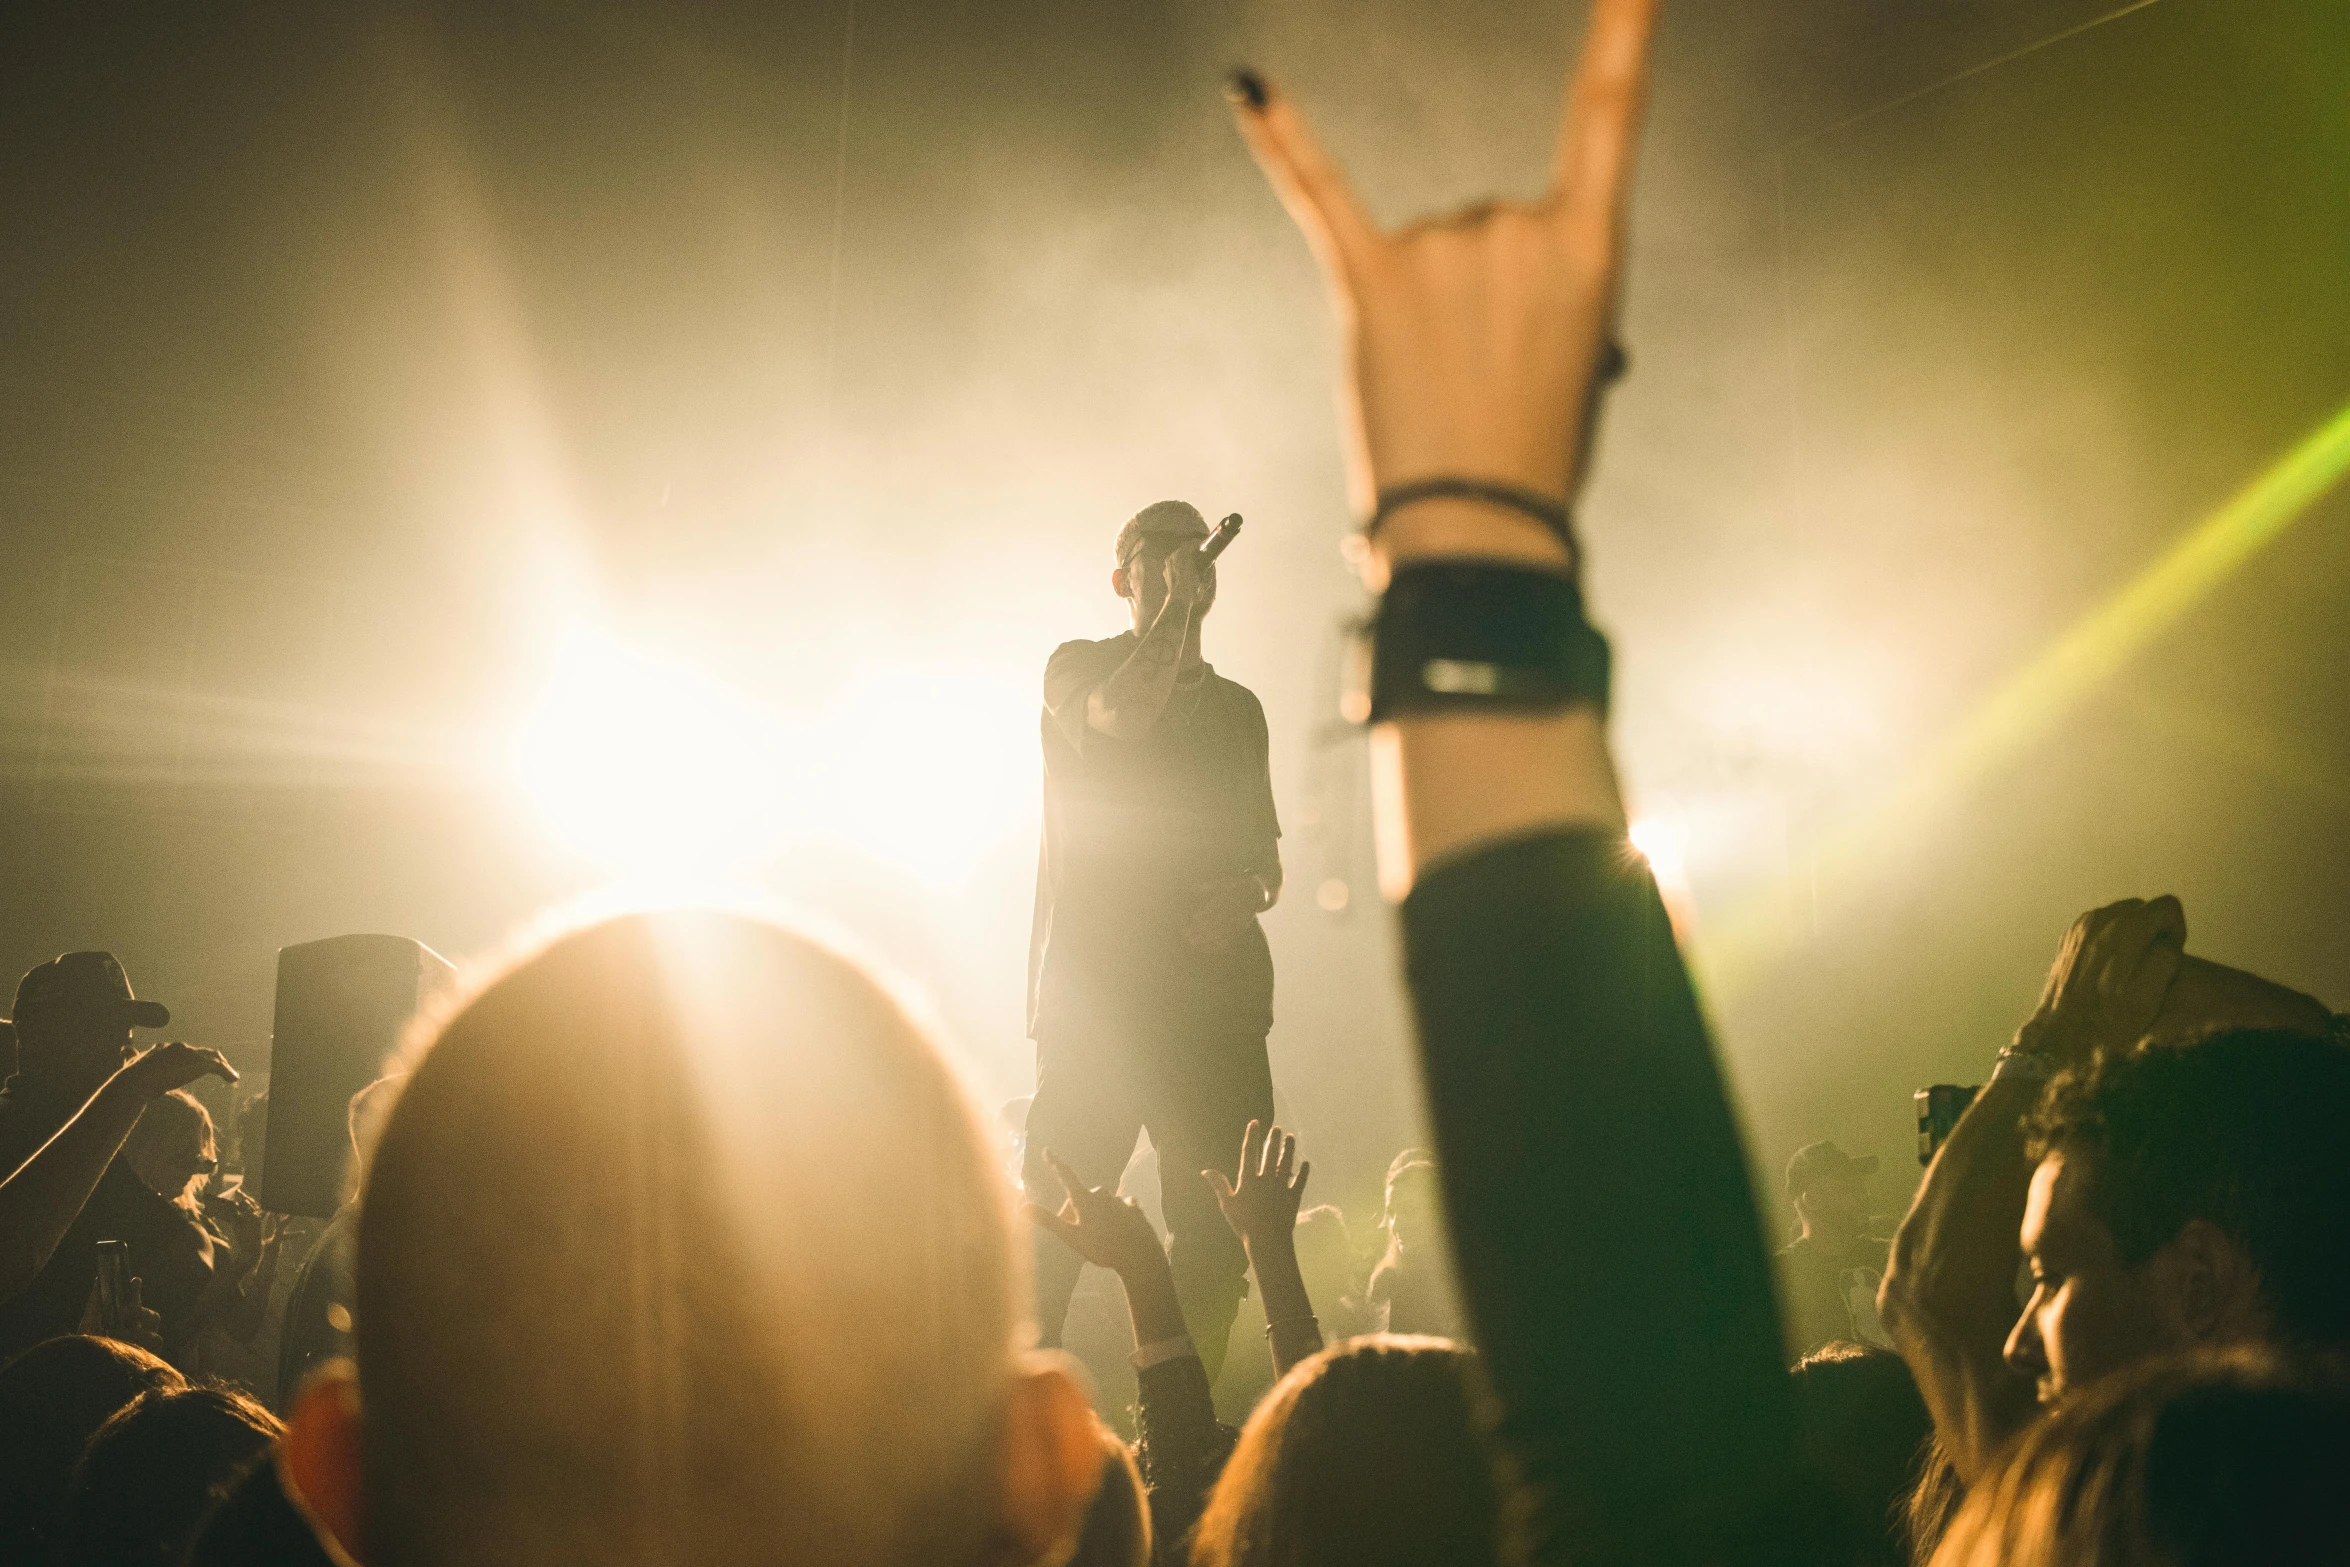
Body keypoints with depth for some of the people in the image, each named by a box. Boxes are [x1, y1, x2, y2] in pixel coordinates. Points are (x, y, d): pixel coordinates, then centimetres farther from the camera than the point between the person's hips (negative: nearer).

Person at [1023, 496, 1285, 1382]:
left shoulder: (1236, 707, 22)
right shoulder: (1078, 669, 9)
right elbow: (1124, 712, -16)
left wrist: (1250, 892, 1)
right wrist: (1177, 604, -7)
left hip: (1217, 999, 4)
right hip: (1095, 997, -4)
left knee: (1223, 1230, -1)